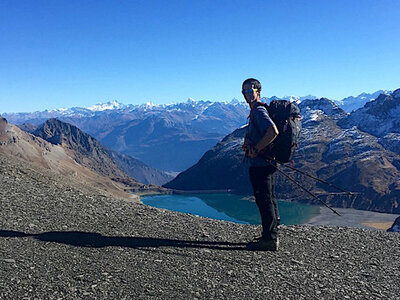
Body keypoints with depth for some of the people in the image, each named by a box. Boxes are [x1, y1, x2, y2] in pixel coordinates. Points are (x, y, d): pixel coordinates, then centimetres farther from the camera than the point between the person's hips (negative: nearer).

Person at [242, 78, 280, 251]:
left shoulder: (259, 111, -13)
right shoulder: (255, 111, 19)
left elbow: (273, 131, -28)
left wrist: (256, 149, -21)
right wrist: (247, 143, 2)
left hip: (260, 163, -11)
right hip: (265, 163, 11)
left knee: (264, 200, -6)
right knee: (269, 199, 15)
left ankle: (269, 239, 0)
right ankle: (271, 235, 25)